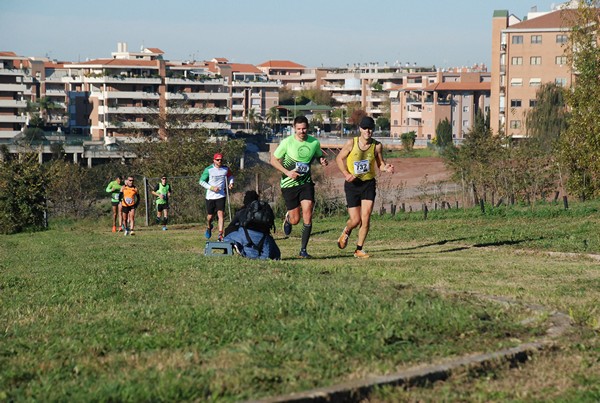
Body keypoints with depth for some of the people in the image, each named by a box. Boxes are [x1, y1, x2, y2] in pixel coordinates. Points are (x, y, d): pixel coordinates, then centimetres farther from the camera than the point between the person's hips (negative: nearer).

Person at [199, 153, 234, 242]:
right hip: (210, 196, -1)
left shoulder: (225, 169, 3)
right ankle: (209, 227, 42)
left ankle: (220, 235, -15)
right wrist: (212, 187, -16)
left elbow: (230, 176, 24)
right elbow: (201, 181, -6)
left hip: (221, 196, 1)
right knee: (210, 216, 8)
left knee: (221, 214, -14)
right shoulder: (208, 170, -7)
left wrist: (231, 183, 3)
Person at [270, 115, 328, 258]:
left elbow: (319, 156, 17)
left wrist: (322, 161, -8)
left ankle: (303, 250, -3)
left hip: (306, 183, 2)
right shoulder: (287, 142, -12)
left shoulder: (314, 142, -3)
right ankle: (287, 218, 41)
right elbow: (273, 160, -3)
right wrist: (287, 172, -17)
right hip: (289, 184, -2)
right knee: (295, 220, 2)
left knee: (307, 216, -12)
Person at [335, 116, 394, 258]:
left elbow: (380, 165, 6)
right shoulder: (352, 143, -8)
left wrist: (386, 168, -18)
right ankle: (346, 232, 34)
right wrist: (346, 174, -13)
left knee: (365, 218, -8)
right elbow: (339, 158, 2)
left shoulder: (377, 146, -4)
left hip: (369, 184, 1)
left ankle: (359, 249, 6)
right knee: (355, 220, -3)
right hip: (352, 184, -1)